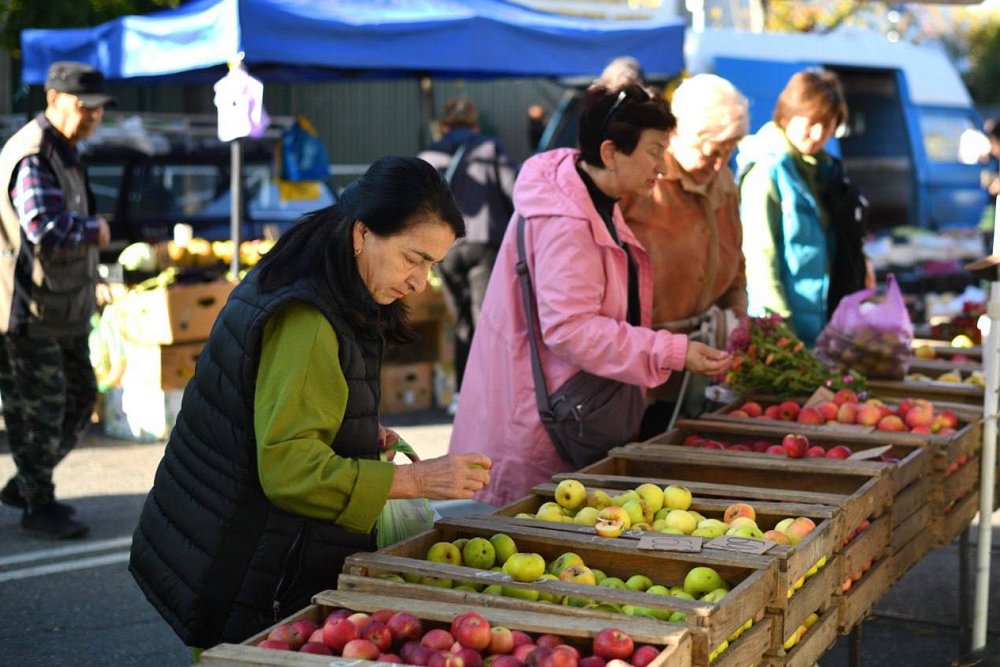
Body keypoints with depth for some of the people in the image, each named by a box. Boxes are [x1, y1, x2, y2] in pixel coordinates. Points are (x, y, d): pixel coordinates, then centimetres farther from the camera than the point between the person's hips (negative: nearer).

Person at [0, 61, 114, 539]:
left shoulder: (63, 151, 15)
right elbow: (47, 230, -30)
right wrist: (95, 230, -13)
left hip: (65, 307, 10)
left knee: (79, 397, 15)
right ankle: (38, 506, 13)